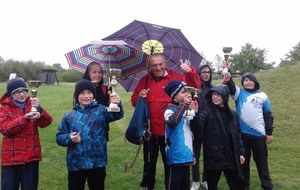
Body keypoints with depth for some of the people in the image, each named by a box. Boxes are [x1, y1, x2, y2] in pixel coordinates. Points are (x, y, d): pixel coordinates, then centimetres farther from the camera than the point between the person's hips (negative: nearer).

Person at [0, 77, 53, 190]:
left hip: (31, 156, 2)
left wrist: (39, 109, -25)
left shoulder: (32, 106, 7)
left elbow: (47, 122, -6)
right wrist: (25, 118, -27)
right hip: (11, 158, -2)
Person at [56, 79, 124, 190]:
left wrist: (117, 105, -40)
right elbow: (59, 137, 7)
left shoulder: (101, 111, 0)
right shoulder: (69, 115, 4)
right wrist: (69, 138, -14)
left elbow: (117, 115, -18)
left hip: (97, 164, -1)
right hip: (75, 164, 1)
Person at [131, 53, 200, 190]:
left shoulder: (175, 77, -3)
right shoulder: (145, 80, 6)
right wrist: (140, 97, -12)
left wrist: (190, 72, -31)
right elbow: (134, 101, 11)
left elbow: (195, 86, -14)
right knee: (149, 163, 19)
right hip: (150, 131, 3)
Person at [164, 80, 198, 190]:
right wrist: (184, 105, -26)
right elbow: (172, 122, -34)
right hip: (176, 157, -7)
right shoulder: (170, 109, -10)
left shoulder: (186, 110, 11)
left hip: (186, 155, 8)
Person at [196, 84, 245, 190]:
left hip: (231, 156, 3)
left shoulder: (232, 114, 8)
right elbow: (198, 126, -24)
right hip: (213, 156, -3)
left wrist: (240, 152, 10)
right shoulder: (207, 112, -5)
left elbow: (237, 135, 14)